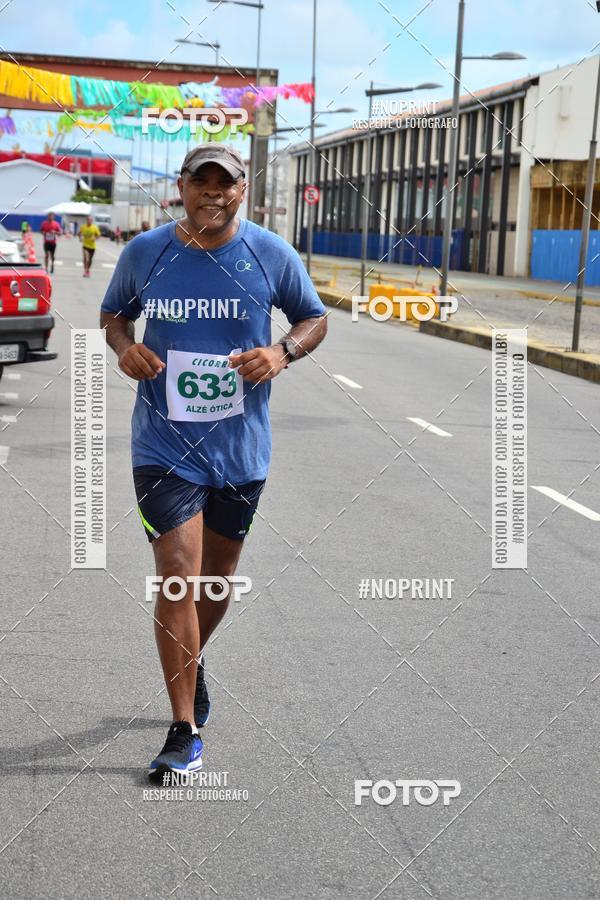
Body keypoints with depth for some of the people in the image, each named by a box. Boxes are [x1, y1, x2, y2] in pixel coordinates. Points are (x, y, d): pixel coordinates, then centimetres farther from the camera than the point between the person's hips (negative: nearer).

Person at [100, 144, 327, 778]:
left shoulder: (272, 255, -3)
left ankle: (192, 664, 49)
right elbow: (114, 313, 14)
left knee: (217, 576, 17)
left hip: (240, 447, 2)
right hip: (164, 446, -2)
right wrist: (124, 347, -9)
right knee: (177, 575, -12)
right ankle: (185, 734, -3)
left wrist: (283, 351, -13)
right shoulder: (144, 253, -2)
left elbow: (314, 318, 9)